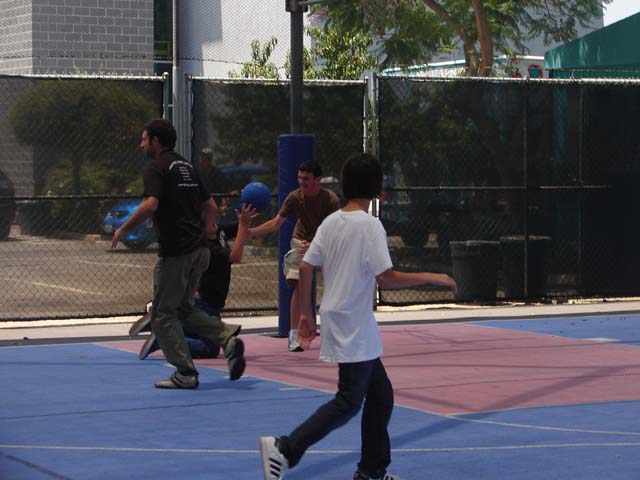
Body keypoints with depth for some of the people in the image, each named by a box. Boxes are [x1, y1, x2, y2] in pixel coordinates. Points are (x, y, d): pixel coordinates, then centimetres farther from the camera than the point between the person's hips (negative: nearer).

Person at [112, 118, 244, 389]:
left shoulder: (156, 168, -9)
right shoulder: (187, 167, 17)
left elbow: (150, 204, -25)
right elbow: (210, 206, 19)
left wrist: (123, 229, -14)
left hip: (175, 252, -8)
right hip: (199, 250, 8)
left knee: (163, 314, 2)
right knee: (183, 308, 20)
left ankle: (185, 373, -2)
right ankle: (228, 340, 1)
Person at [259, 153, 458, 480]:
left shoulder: (331, 222, 7)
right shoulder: (369, 225, -15)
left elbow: (305, 267, 7)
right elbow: (386, 278, -20)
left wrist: (306, 315, 14)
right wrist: (432, 278, -11)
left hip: (340, 326, 9)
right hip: (355, 331, -9)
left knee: (381, 395, 16)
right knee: (348, 404, -4)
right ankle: (284, 449, -10)